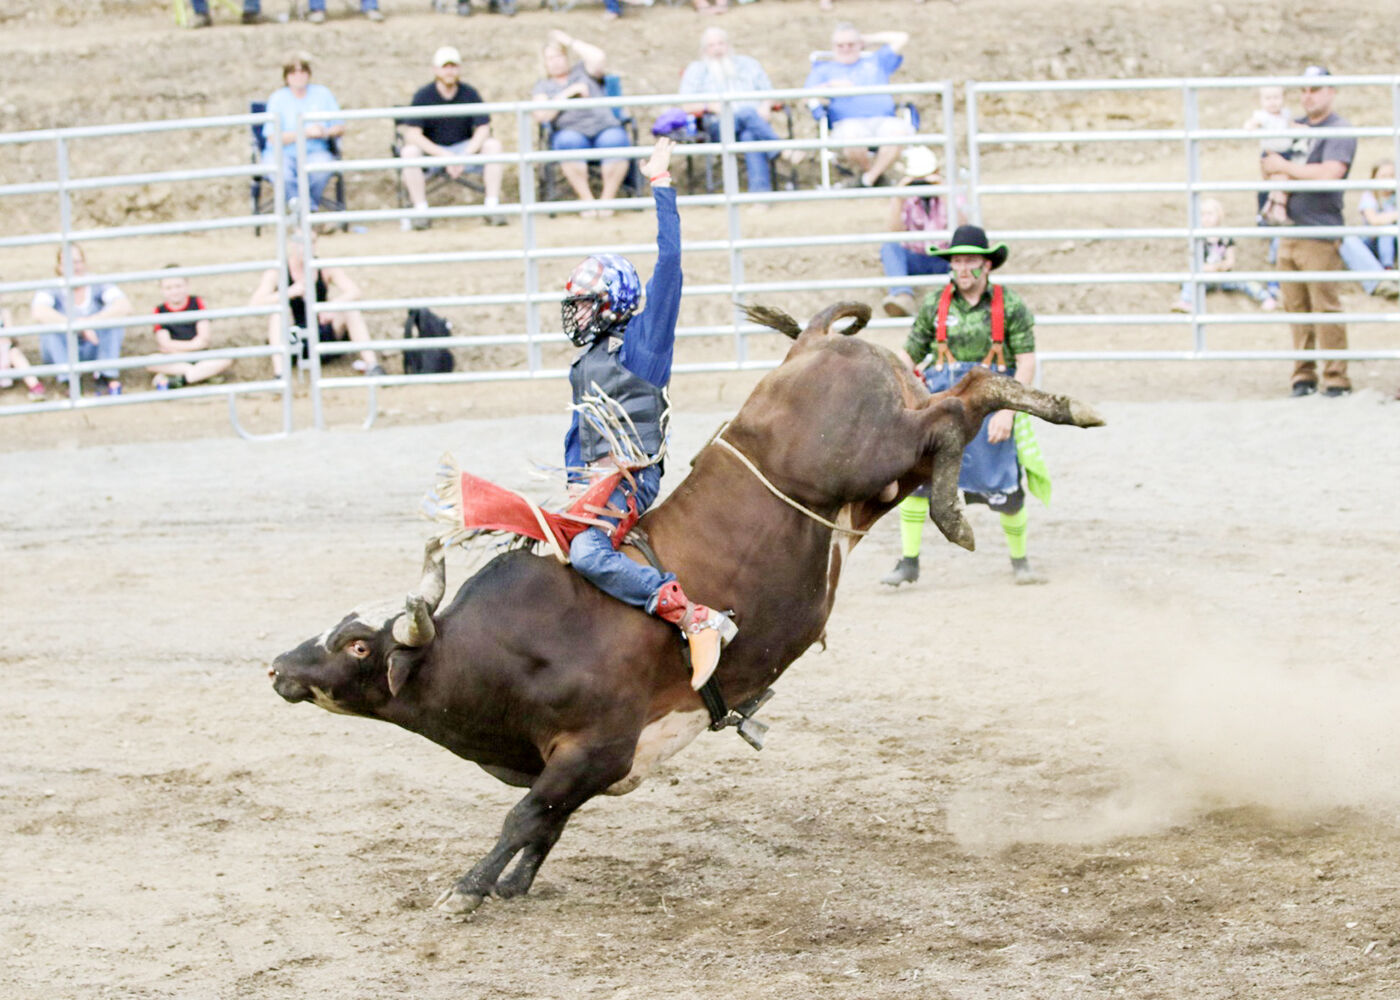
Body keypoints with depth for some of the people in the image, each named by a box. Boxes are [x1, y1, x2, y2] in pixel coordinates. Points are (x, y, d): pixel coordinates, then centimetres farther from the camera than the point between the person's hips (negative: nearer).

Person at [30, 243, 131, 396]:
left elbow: (125, 307, -25)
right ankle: (69, 380, -27)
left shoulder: (98, 285, -7)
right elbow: (38, 313, -34)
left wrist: (89, 322, -37)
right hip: (63, 353, -1)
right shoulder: (52, 290, -11)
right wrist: (79, 327, -42)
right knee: (49, 320, -27)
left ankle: (107, 376, -20)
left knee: (114, 314, -21)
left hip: (95, 350, 1)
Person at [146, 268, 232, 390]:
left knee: (226, 359, -27)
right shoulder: (161, 311, -1)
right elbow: (165, 344, -9)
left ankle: (177, 380, -30)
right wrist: (194, 344, -9)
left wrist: (176, 347, -12)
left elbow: (204, 337, -3)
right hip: (174, 361, -1)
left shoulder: (196, 303, 3)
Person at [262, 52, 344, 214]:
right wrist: (306, 133, -20)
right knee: (281, 174, -37)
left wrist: (326, 132, -15)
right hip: (282, 154, -2)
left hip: (314, 153, 2)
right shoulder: (277, 99, 1)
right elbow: (273, 137, -10)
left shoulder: (322, 94, 9)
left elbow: (340, 128, 9)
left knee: (322, 169, -34)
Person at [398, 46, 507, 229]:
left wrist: (465, 156, -24)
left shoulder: (469, 94, -4)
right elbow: (412, 135, -18)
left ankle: (492, 208, -24)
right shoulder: (423, 96, -10)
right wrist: (444, 156, -27)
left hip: (464, 147, 2)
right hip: (430, 150, -2)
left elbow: (483, 129, -7)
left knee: (493, 145, -24)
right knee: (409, 152, -33)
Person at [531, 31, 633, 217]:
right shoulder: (543, 87, 20)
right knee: (568, 142, -38)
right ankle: (586, 200, -30)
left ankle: (607, 197, -24)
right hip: (572, 131, 0)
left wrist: (570, 42, 8)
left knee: (615, 140, -36)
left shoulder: (582, 71, 21)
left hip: (605, 127, 0)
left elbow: (599, 57, -2)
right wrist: (569, 92, -3)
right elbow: (541, 115, 1)